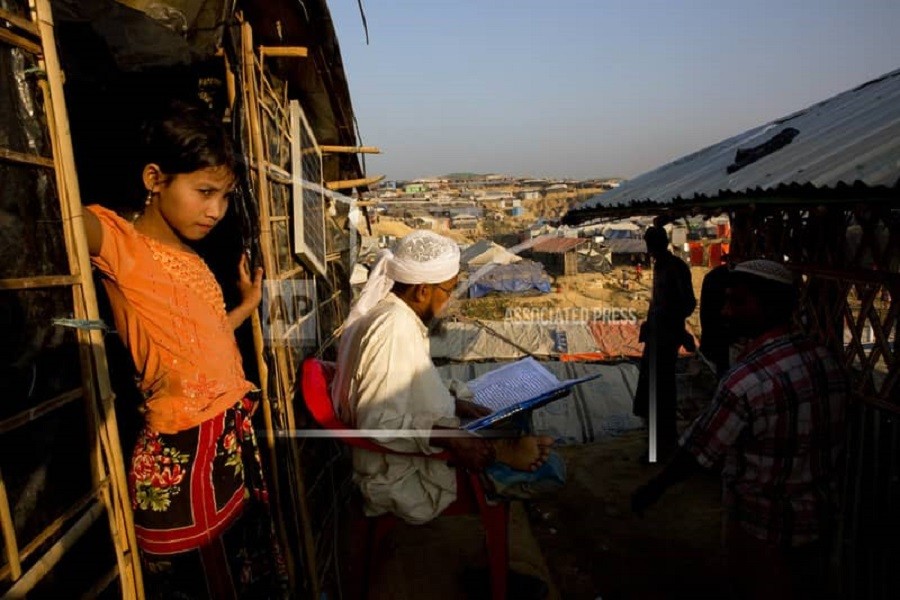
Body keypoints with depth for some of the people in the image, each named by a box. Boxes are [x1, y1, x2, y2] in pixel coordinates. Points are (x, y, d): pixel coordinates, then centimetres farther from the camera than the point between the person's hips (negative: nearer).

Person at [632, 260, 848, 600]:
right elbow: (833, 440, 6)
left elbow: (697, 452, -20)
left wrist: (652, 488, -5)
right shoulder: (826, 361, -7)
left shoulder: (746, 381, -30)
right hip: (818, 516, 7)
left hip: (764, 527, -6)